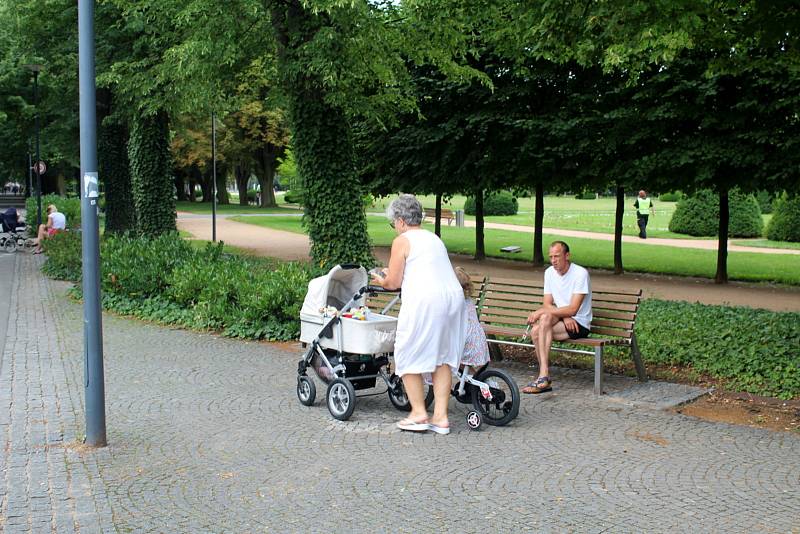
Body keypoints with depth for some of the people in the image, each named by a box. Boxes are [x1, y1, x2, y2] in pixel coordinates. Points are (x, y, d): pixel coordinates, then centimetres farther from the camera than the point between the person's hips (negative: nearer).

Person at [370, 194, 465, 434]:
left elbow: (393, 282, -2)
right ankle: (440, 416, 11)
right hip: (453, 296, 7)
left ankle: (418, 413, 7)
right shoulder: (434, 238, 23)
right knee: (442, 356, 11)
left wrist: (381, 280, 20)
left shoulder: (402, 241, 1)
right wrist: (392, 274, 33)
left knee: (409, 356, 6)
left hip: (424, 300, -7)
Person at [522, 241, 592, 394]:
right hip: (560, 319, 6)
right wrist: (564, 315, -17)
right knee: (536, 332, -25)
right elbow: (547, 304, 3)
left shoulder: (580, 273, -16)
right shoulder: (550, 272, 5)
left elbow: (573, 309, -23)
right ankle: (544, 377, -17)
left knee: (546, 317, -31)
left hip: (580, 324, -6)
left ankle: (543, 376, -28)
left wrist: (541, 312, -25)